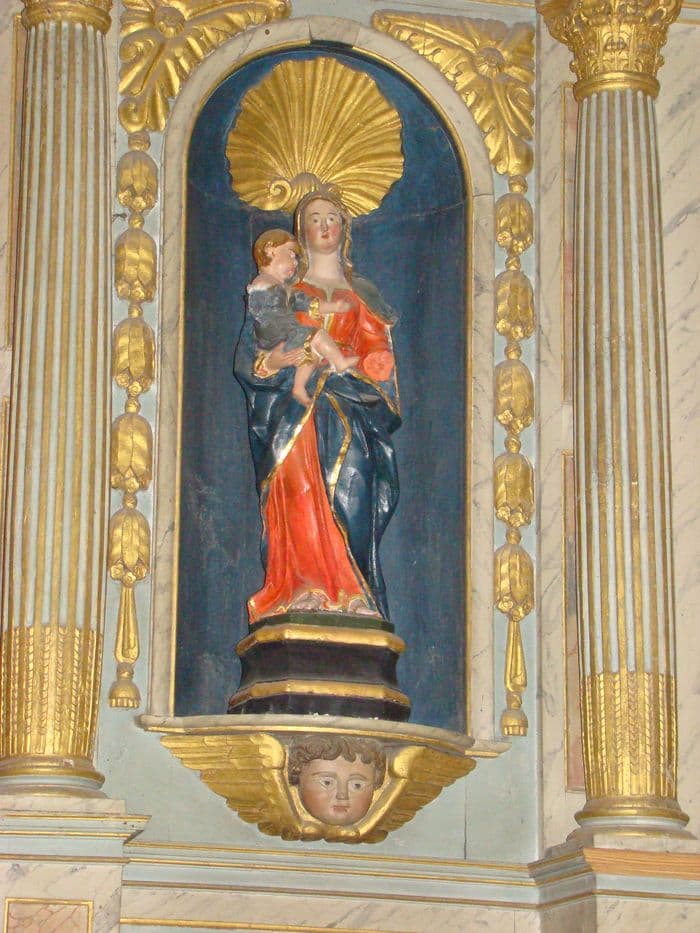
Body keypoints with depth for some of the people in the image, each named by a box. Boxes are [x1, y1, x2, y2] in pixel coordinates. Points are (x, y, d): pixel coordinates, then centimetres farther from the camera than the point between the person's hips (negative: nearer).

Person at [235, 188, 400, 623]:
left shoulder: (363, 294, 21)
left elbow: (380, 359, 13)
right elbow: (247, 357, 10)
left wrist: (346, 363, -8)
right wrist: (272, 362, -12)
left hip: (350, 415, 1)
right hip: (294, 415, -1)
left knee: (349, 504, -16)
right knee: (299, 503, -19)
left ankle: (349, 603, -20)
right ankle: (302, 602, -23)